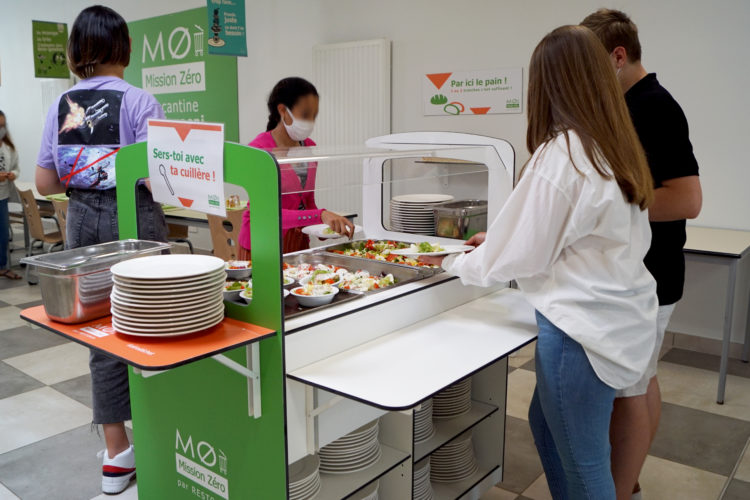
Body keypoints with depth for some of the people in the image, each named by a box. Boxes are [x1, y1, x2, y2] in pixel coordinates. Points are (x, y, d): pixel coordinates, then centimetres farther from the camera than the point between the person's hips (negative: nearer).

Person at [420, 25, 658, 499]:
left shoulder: (560, 154, -20)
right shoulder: (617, 148, 6)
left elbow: (520, 257, -13)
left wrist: (450, 262, 2)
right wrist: (498, 238, 16)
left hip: (584, 329, -9)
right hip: (621, 317, 9)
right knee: (546, 423, 25)